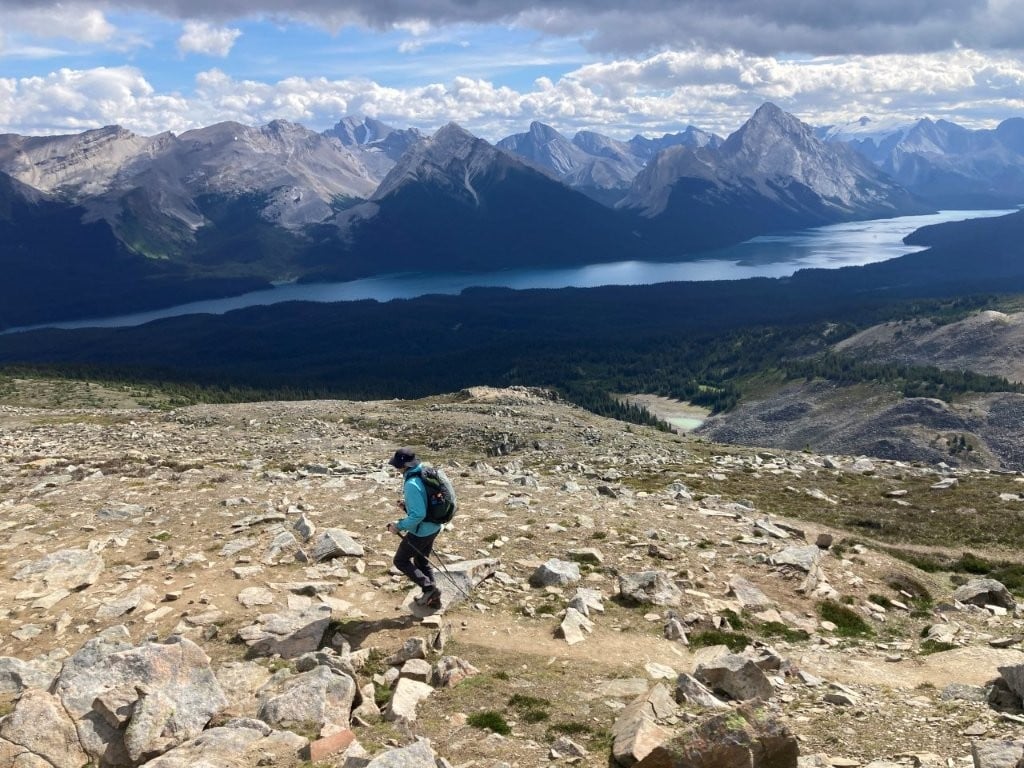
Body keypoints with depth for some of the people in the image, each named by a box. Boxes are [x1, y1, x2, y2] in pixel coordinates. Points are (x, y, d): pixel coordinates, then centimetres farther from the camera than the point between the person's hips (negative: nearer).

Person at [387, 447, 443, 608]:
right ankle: (432, 598, 30)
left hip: (421, 531, -9)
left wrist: (399, 526, -19)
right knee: (422, 561, 24)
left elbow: (418, 515, -30)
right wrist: (407, 504, 8)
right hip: (433, 527, 9)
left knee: (401, 561, 11)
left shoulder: (411, 484, -28)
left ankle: (429, 588, 7)